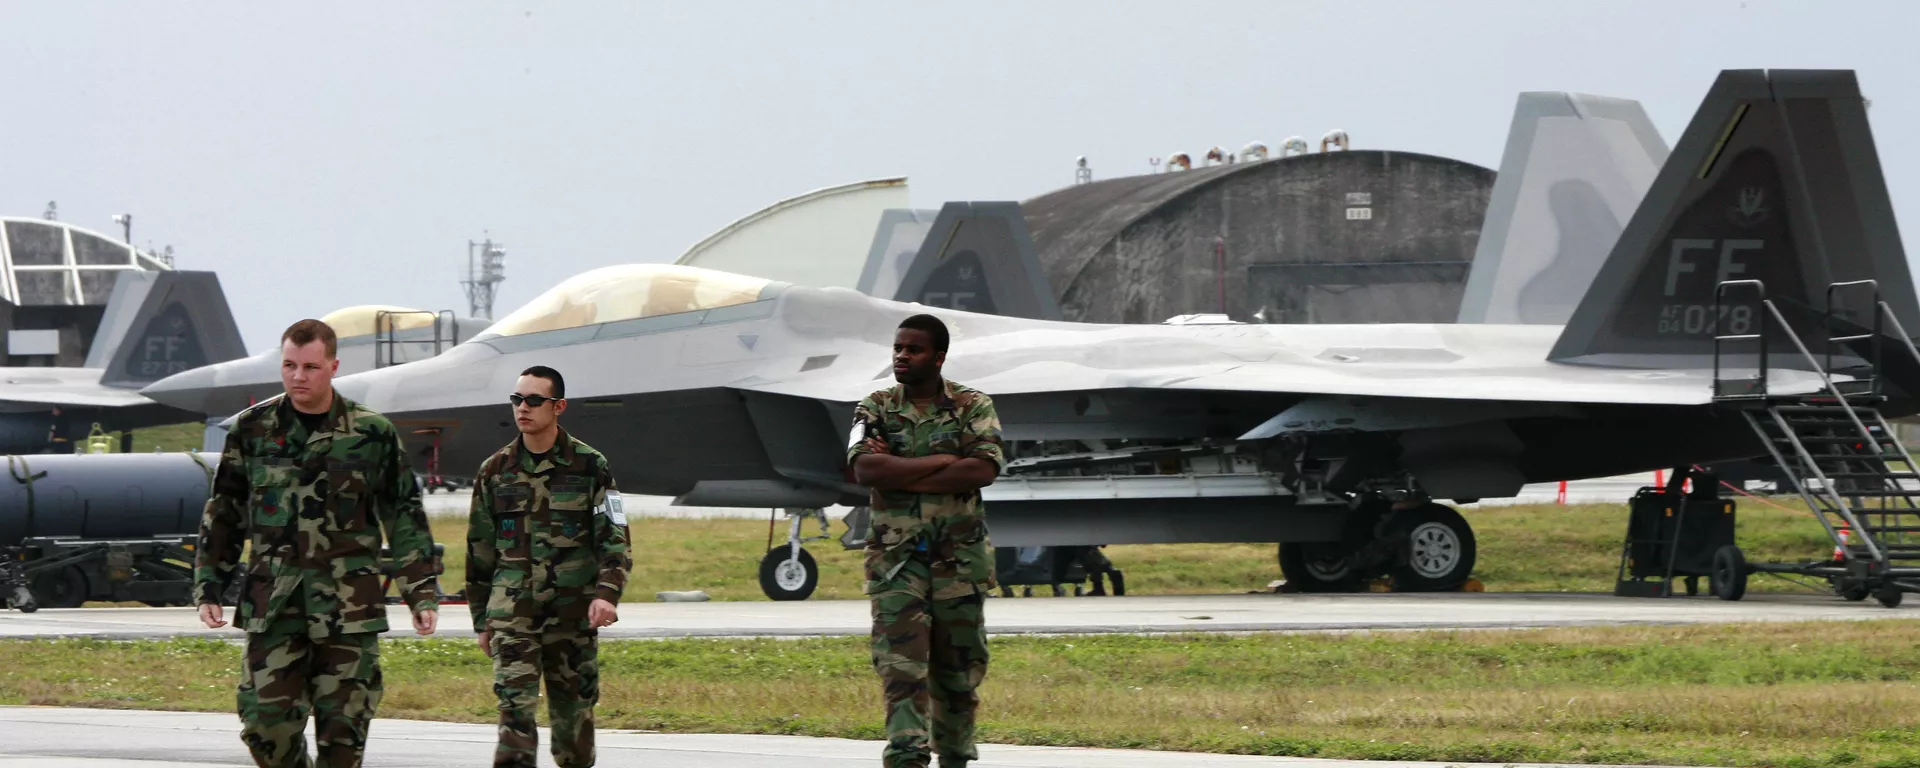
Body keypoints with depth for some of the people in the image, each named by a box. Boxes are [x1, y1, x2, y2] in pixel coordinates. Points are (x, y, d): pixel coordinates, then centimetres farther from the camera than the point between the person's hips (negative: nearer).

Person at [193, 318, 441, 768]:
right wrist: (208, 587, 9)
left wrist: (422, 592, 4)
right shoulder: (252, 430, 7)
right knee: (266, 722, -4)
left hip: (348, 606, -1)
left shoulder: (371, 434, 3)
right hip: (273, 604, 1)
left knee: (343, 730, -2)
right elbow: (223, 515, 13)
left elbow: (405, 518, 8)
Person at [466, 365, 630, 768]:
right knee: (515, 708, -13)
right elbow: (479, 550, 14)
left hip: (573, 611, -1)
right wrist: (482, 620, 14)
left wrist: (607, 593, -18)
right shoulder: (495, 471, 8)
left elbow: (614, 539, -1)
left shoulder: (589, 467, 2)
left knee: (574, 712, 6)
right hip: (512, 610, 1)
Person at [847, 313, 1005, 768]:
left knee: (958, 668, 6)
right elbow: (865, 469, -12)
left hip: (959, 558, 0)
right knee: (901, 664, -13)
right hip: (896, 557, 0)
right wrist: (941, 461, -13)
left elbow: (985, 470, -13)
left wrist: (901, 475, -13)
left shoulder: (973, 407, 3)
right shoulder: (876, 410, 5)